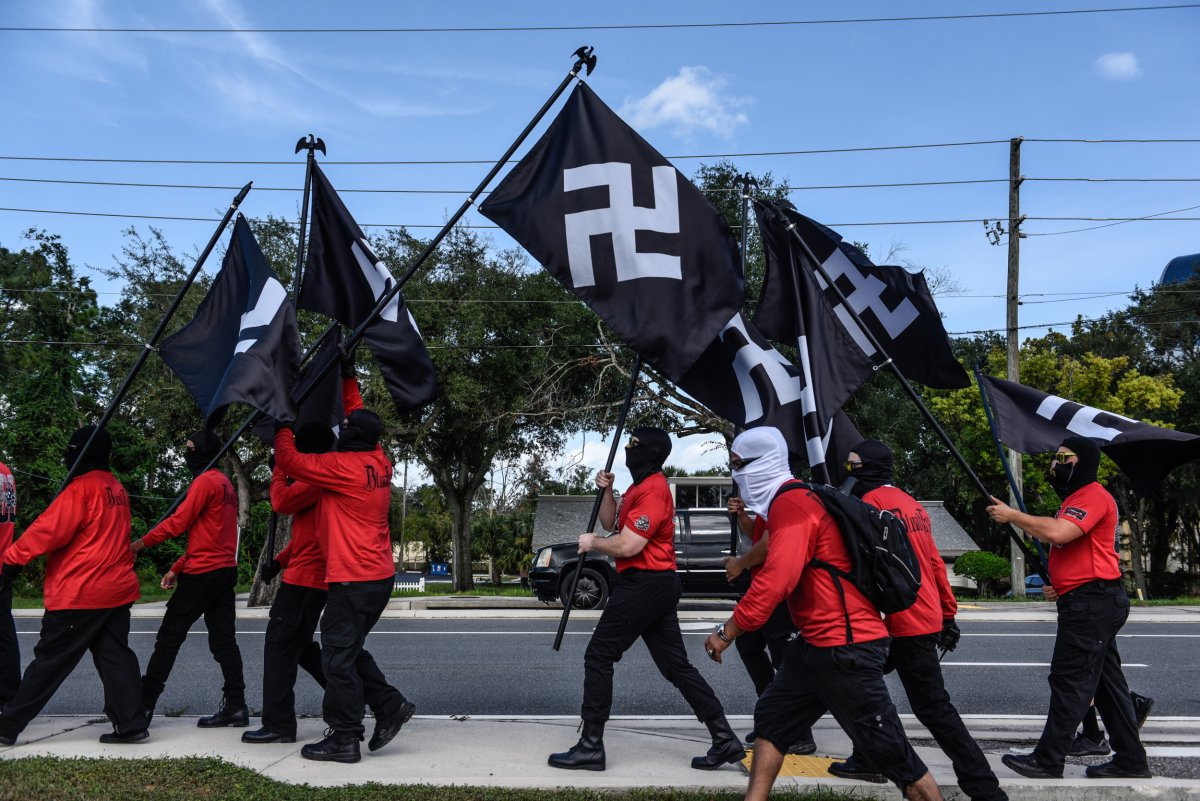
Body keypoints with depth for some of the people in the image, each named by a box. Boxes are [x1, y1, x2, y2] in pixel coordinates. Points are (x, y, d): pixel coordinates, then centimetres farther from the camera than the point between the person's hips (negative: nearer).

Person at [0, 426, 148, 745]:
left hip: (80, 593, -7)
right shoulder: (117, 489, 14)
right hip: (116, 589, 8)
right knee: (115, 656, 8)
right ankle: (131, 723, 5)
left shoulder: (82, 487, -11)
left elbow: (50, 529, -17)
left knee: (49, 660, 2)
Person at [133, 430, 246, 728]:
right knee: (223, 638, 6)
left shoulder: (205, 481, -10)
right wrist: (177, 568, 21)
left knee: (169, 635, 3)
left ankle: (145, 701, 12)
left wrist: (141, 543, -6)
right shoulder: (225, 483, 18)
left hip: (203, 573, -8)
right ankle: (235, 705, 3)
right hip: (226, 569, 8)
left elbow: (179, 521, -16)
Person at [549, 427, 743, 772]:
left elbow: (627, 546, -22)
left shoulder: (653, 490, -16)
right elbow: (611, 523, 23)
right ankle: (725, 740, 12)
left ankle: (590, 747, 4)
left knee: (598, 656, -2)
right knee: (676, 665, 10)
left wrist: (592, 543, -5)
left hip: (644, 585, -11)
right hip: (658, 586, 11)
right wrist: (606, 490, 7)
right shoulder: (639, 487, 18)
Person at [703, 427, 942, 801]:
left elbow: (775, 580, -27)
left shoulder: (791, 505, -18)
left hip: (846, 647, -11)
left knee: (890, 752, 0)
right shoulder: (793, 501, 14)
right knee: (771, 717, 15)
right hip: (816, 642, 11)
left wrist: (726, 632, -21)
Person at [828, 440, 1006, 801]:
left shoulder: (872, 501, -12)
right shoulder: (911, 503, 14)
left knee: (933, 708, -3)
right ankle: (868, 760, 27)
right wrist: (948, 612, 20)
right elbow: (934, 562, 16)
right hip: (928, 618, 10)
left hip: (905, 622, -10)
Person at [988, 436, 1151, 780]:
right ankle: (1130, 760, 19)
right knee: (1106, 682, 13)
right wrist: (1060, 584, 16)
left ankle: (1047, 761, -4)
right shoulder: (1077, 498, 22)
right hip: (1092, 602, 11)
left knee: (1069, 681, -8)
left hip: (1091, 602, -11)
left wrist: (1012, 515, -18)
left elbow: (1057, 533, -29)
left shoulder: (1093, 496, -13)